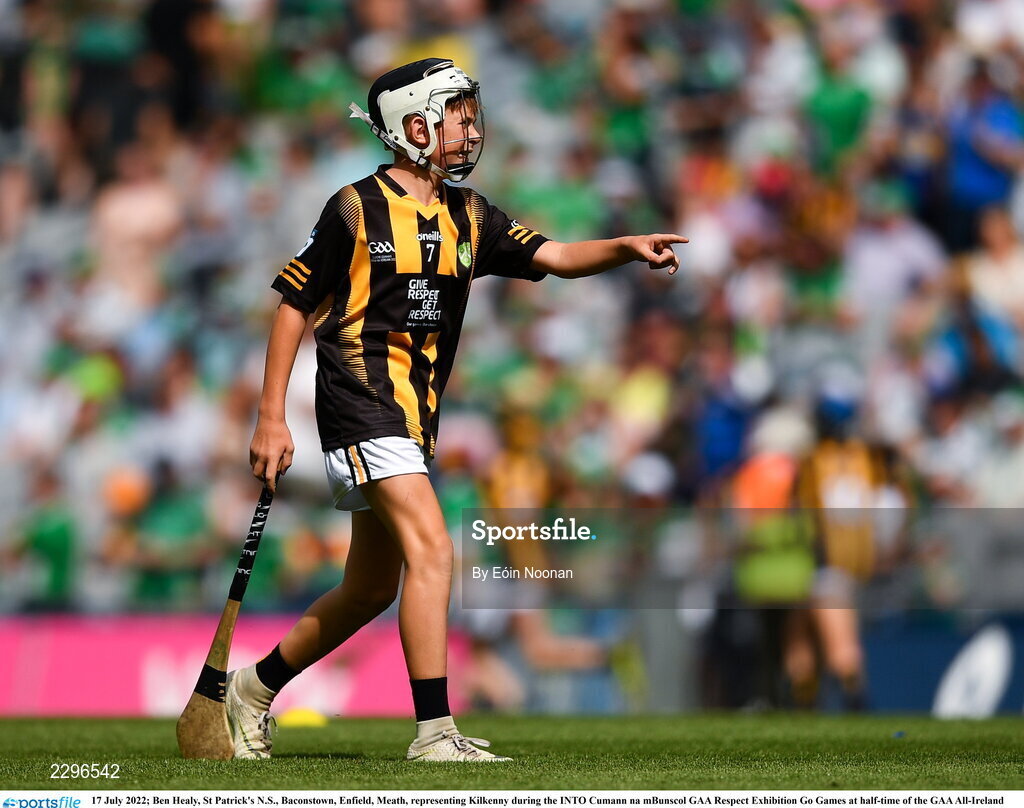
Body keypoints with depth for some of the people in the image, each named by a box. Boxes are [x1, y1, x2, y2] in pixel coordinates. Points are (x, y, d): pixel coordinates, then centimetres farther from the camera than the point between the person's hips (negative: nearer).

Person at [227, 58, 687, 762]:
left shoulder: (469, 216, 11)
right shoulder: (357, 209, -7)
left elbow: (555, 257, 0)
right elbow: (295, 306, -3)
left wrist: (626, 248, -20)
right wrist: (271, 419, -8)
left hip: (415, 419, 8)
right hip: (362, 406, -8)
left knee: (371, 591, 13)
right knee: (432, 549, -20)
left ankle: (256, 687, 31)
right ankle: (435, 734, -21)